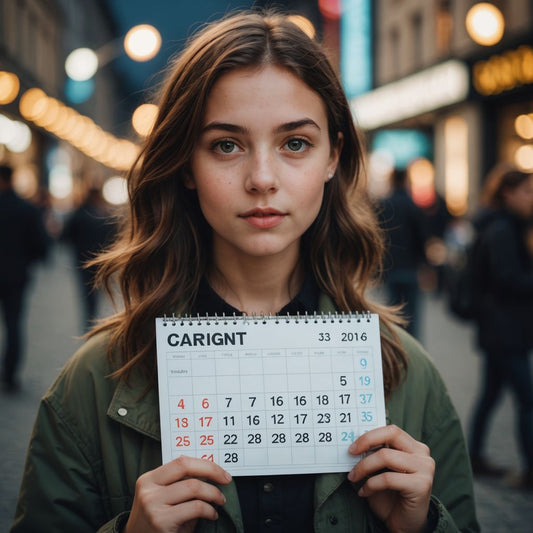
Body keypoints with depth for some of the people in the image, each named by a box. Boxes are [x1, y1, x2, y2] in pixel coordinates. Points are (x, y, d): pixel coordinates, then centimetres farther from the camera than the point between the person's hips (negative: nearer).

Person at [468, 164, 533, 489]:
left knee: (491, 393, 16)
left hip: (499, 328, 10)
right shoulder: (502, 229, -16)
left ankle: (475, 457, 25)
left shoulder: (505, 227, 15)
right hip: (506, 329, -10)